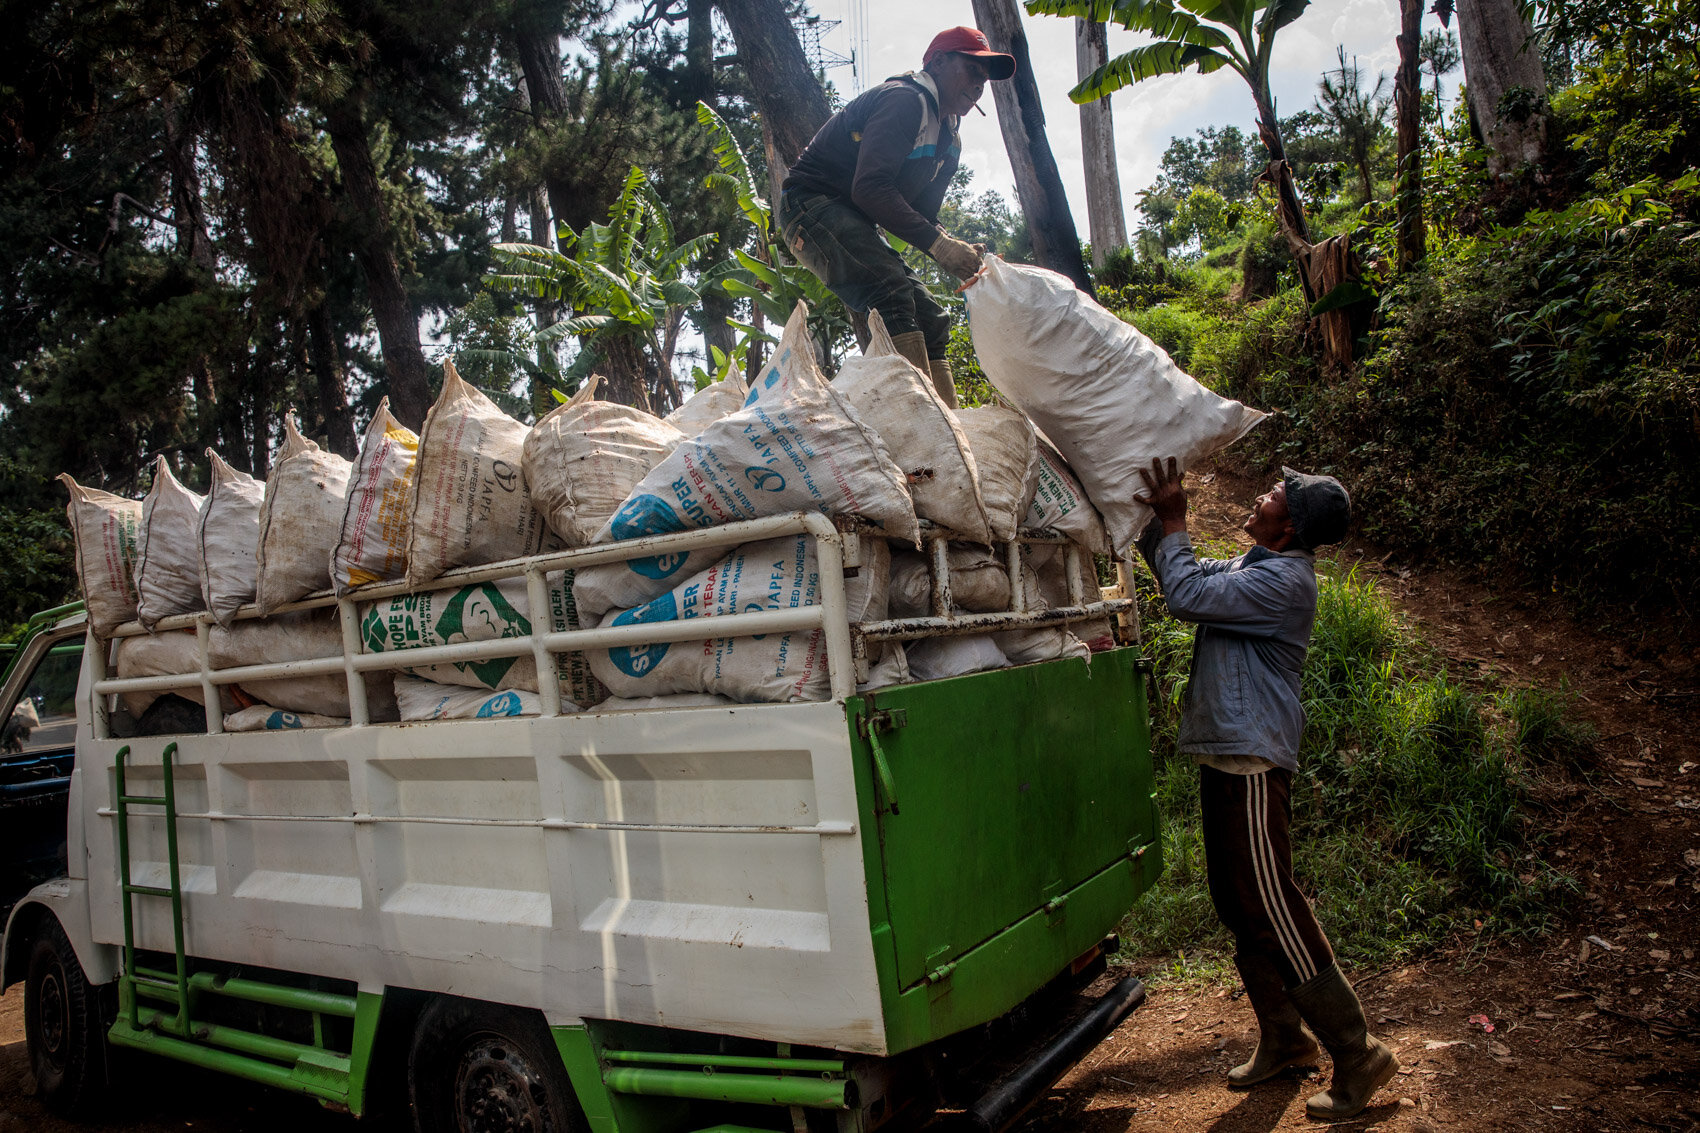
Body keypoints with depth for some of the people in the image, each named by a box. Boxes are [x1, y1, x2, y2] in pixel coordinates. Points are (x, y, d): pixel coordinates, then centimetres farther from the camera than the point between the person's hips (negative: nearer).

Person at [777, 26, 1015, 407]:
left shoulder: (947, 138, 15)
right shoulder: (904, 101, -15)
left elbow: (922, 216, 13)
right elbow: (869, 187, -27)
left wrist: (960, 255, -8)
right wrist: (937, 243, -29)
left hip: (854, 224, 10)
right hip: (811, 203, -10)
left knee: (929, 318, 0)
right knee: (891, 291, -31)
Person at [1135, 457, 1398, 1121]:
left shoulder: (1283, 580, -18)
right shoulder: (1256, 568, 13)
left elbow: (1186, 595, -24)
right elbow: (1187, 575, 22)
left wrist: (1172, 522, -12)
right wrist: (1152, 517, 9)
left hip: (1252, 765, -10)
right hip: (1228, 758, 10)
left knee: (1271, 909, -5)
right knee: (1238, 906, 16)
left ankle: (1358, 1055, 9)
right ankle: (1283, 1039, 30)